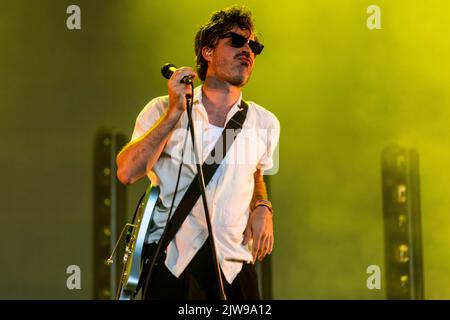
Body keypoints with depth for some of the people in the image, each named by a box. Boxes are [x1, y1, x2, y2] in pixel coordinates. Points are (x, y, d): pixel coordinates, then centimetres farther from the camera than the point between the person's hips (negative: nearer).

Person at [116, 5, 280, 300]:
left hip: (233, 265, 3)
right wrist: (174, 113, -18)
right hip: (169, 262, -3)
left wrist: (263, 208, 5)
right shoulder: (163, 110, -2)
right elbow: (128, 173, -15)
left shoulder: (265, 123, 7)